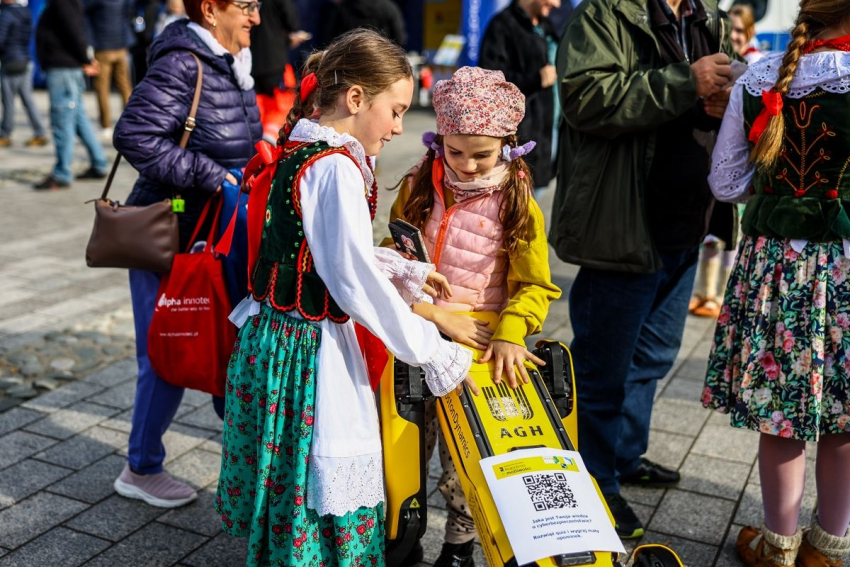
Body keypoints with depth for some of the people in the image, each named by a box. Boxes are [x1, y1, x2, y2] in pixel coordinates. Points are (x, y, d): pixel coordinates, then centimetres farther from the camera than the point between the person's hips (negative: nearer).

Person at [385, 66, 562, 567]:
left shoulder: (518, 206, -4)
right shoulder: (419, 191, 2)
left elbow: (534, 285, -6)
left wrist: (510, 335, -22)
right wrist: (434, 314, -10)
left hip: (478, 343, -2)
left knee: (465, 456, 5)